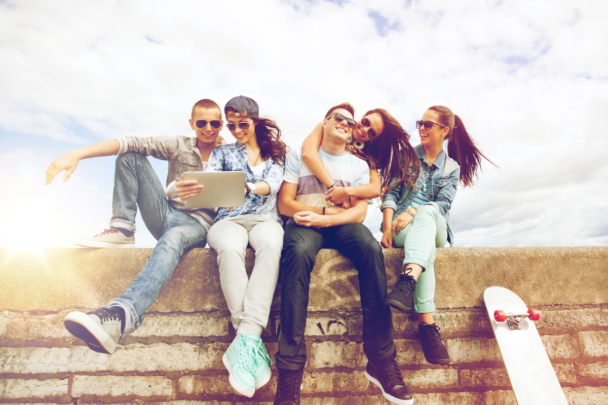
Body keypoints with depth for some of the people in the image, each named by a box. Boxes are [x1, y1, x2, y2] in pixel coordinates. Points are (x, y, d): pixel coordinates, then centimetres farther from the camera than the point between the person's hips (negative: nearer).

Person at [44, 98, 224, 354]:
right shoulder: (179, 146, 7)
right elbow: (130, 143, -6)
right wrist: (77, 154, -19)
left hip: (198, 223, -4)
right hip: (165, 215, 4)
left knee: (173, 238, -42)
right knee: (130, 155, -5)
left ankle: (121, 315, -60)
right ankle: (122, 229, -14)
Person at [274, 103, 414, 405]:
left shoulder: (358, 165, 19)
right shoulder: (299, 155, 15)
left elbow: (359, 211, 4)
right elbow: (285, 203, 4)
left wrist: (323, 218, -15)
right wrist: (330, 209, -7)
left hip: (342, 225, 2)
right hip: (305, 222, -2)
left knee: (371, 249, -32)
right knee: (298, 253, -37)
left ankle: (381, 361, -26)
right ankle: (289, 375, -35)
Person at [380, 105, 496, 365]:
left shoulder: (452, 168, 15)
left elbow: (443, 204, -3)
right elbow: (391, 193, 3)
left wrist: (413, 212, -23)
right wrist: (387, 228, -13)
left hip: (435, 228, 0)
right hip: (401, 228, 0)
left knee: (426, 213, -37)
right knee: (426, 247, -37)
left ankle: (408, 280, -59)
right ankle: (427, 323, -46)